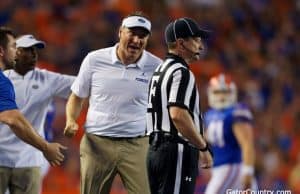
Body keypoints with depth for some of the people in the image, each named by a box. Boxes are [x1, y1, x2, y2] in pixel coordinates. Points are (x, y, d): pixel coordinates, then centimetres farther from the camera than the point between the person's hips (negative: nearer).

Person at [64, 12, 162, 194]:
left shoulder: (156, 67, -2)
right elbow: (77, 97, 12)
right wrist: (71, 121, -7)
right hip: (96, 143, 1)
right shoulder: (94, 60, 0)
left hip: (136, 145, -1)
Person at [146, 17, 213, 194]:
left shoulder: (160, 71, 19)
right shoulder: (181, 72, -12)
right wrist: (204, 148, -18)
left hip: (156, 150, 10)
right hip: (177, 152, -10)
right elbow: (178, 114, -24)